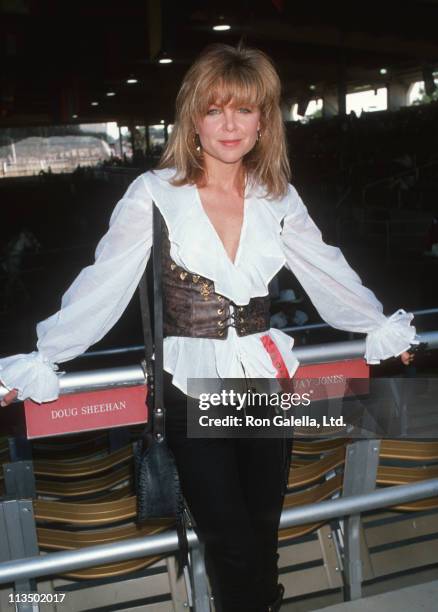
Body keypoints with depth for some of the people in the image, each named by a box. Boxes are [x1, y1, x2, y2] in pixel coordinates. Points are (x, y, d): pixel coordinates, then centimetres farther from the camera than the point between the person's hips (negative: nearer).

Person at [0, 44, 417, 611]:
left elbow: (328, 271, 12)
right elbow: (102, 284, -9)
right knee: (233, 546, -3)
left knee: (264, 530, 12)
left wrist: (382, 326, 10)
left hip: (267, 378, 3)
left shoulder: (278, 197, 4)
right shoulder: (155, 192, -8)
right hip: (192, 386, -3)